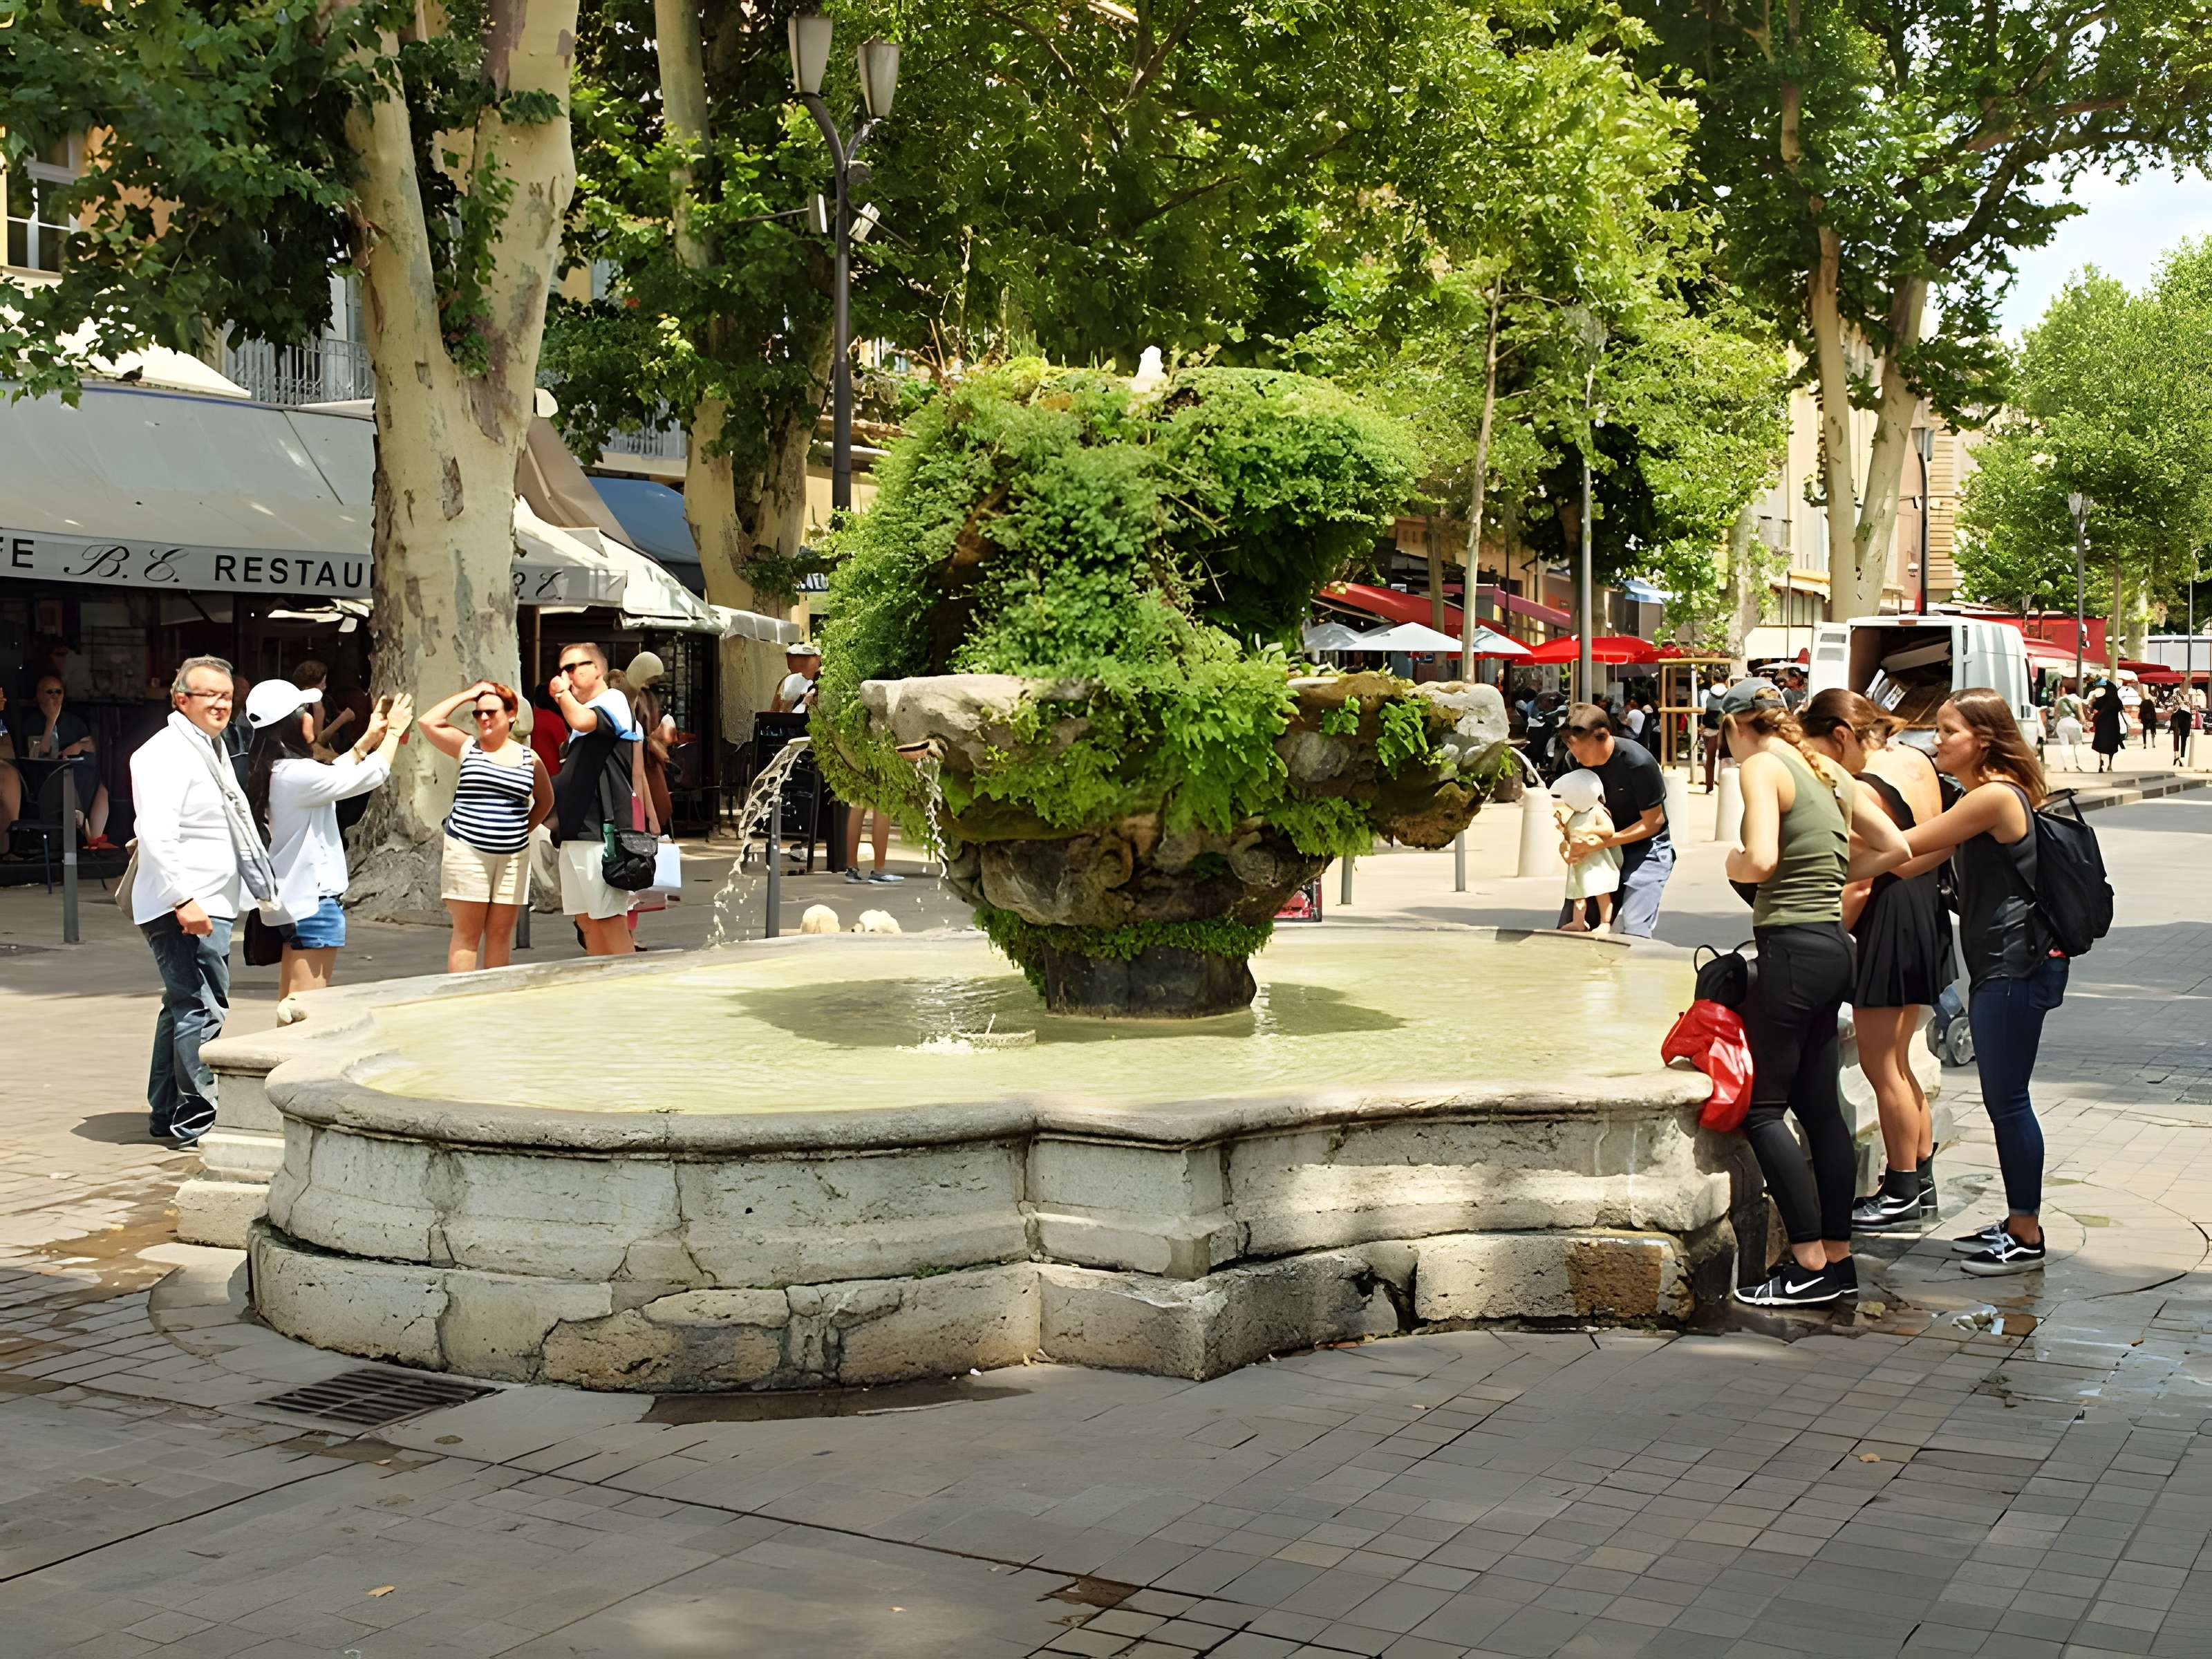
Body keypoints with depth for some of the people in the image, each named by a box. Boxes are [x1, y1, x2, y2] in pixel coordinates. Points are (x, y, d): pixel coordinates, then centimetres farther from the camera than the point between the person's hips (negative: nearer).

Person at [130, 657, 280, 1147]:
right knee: (202, 1010, -10)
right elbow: (156, 835, -23)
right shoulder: (167, 754, -13)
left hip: (207, 904, 11)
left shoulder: (210, 750, 20)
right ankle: (197, 1120, -5)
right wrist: (184, 899, -28)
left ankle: (167, 1114, 25)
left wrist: (260, 887, 26)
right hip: (187, 908, -11)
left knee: (183, 1007, 16)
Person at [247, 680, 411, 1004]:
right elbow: (370, 775, -11)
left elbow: (333, 774, 23)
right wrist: (394, 731, 4)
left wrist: (369, 739, 24)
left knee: (291, 1005, 14)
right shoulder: (297, 773, -20)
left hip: (293, 899, 10)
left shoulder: (273, 772, 7)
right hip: (314, 900, -10)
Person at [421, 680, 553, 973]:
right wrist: (467, 695, -1)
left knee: (501, 933, 6)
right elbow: (428, 722, -7)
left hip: (513, 855, 3)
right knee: (467, 933, -3)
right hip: (468, 850, -2)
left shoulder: (529, 757, 9)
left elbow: (545, 801, 21)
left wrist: (524, 829, 9)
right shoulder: (467, 747, 5)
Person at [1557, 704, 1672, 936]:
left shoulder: (1638, 763, -25)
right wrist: (1572, 840, -14)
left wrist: (1601, 843, -26)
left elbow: (1653, 822, -18)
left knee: (1632, 931, -21)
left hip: (1646, 848, -6)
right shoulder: (1575, 760, -7)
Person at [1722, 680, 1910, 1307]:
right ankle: (1838, 1257, 17)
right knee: (1819, 1105, 13)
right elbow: (1894, 849, 18)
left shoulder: (1763, 766, -10)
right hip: (1832, 945, 9)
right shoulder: (1829, 771, 15)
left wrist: (1734, 864, -1)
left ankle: (1810, 1264, -2)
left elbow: (1761, 861, -23)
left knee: (1762, 1105, -2)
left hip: (1792, 947, -9)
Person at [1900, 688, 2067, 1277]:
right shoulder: (1980, 797, 15)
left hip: (2017, 967, -10)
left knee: (2008, 1100, -4)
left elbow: (1906, 845, -15)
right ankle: (2017, 1225, 23)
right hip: (1998, 965, 10)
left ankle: (2027, 1237, 5)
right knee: (2002, 1100, 14)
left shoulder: (1996, 796, -17)